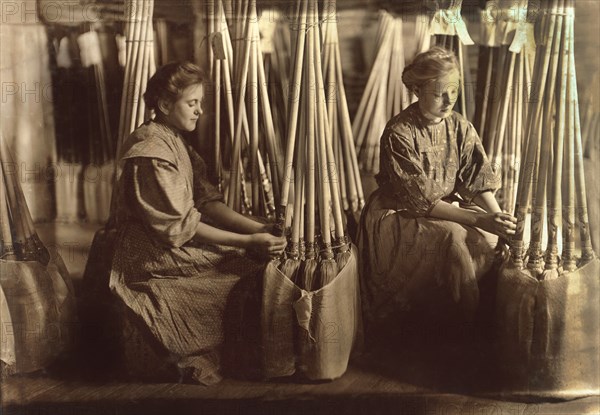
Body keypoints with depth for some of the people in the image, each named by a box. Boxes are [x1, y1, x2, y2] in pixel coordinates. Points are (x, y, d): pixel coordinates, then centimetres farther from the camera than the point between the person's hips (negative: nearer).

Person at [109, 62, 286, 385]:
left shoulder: (175, 141, 11)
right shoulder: (152, 152, -20)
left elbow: (206, 200, 4)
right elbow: (182, 227, -22)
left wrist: (259, 228, -10)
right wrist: (249, 242, -25)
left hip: (172, 243, 9)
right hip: (154, 257, -9)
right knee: (252, 266, -12)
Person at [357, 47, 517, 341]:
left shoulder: (460, 127, -3)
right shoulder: (399, 134, -22)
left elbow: (478, 180, -6)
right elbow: (421, 202, -25)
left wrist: (497, 215, -25)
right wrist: (477, 220, -31)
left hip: (446, 208, 7)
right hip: (397, 216, -7)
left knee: (491, 237, -16)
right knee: (453, 235, -31)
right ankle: (471, 322, -13)